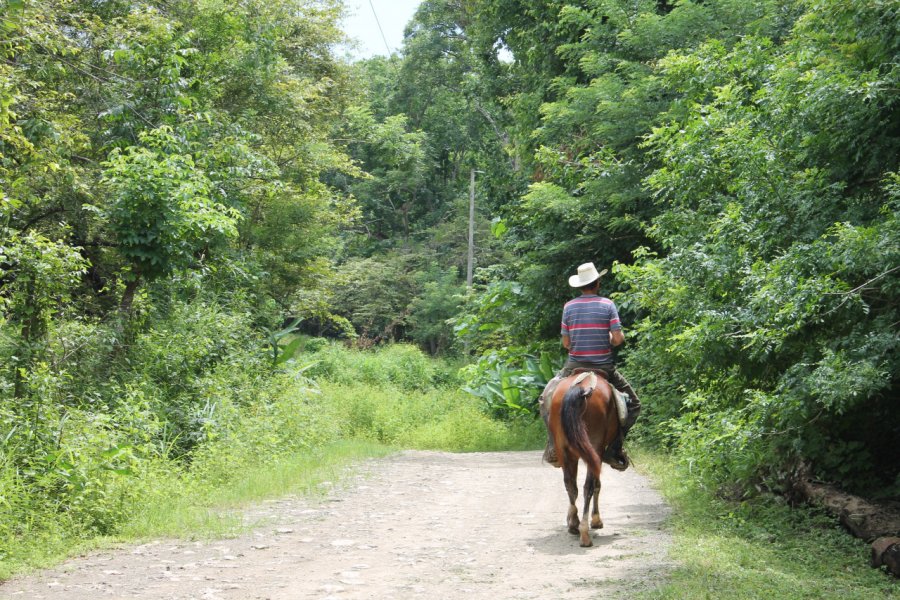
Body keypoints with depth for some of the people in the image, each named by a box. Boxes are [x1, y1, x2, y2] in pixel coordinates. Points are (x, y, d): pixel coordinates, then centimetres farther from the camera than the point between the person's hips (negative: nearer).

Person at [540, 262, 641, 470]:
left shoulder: (569, 307, 0)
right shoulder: (607, 305, -5)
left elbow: (566, 343, 1)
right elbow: (618, 338, -10)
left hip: (574, 366, 2)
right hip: (604, 367, -1)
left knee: (547, 398, 23)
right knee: (632, 404, 16)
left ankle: (553, 445, 6)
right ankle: (614, 449, 1)